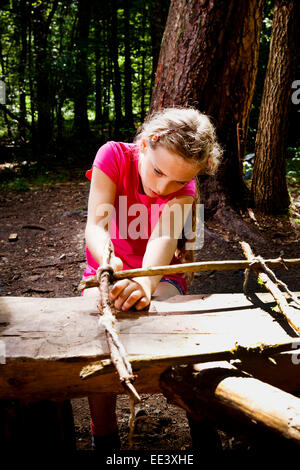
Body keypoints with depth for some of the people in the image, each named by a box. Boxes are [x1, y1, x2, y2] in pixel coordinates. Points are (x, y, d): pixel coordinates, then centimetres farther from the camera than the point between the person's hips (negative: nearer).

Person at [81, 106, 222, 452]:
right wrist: (108, 261, -51)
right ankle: (103, 437, -7)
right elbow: (96, 224, -28)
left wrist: (146, 283, -56)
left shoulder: (185, 188, -16)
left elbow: (165, 238, -34)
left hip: (160, 275, 0)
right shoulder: (113, 155, -18)